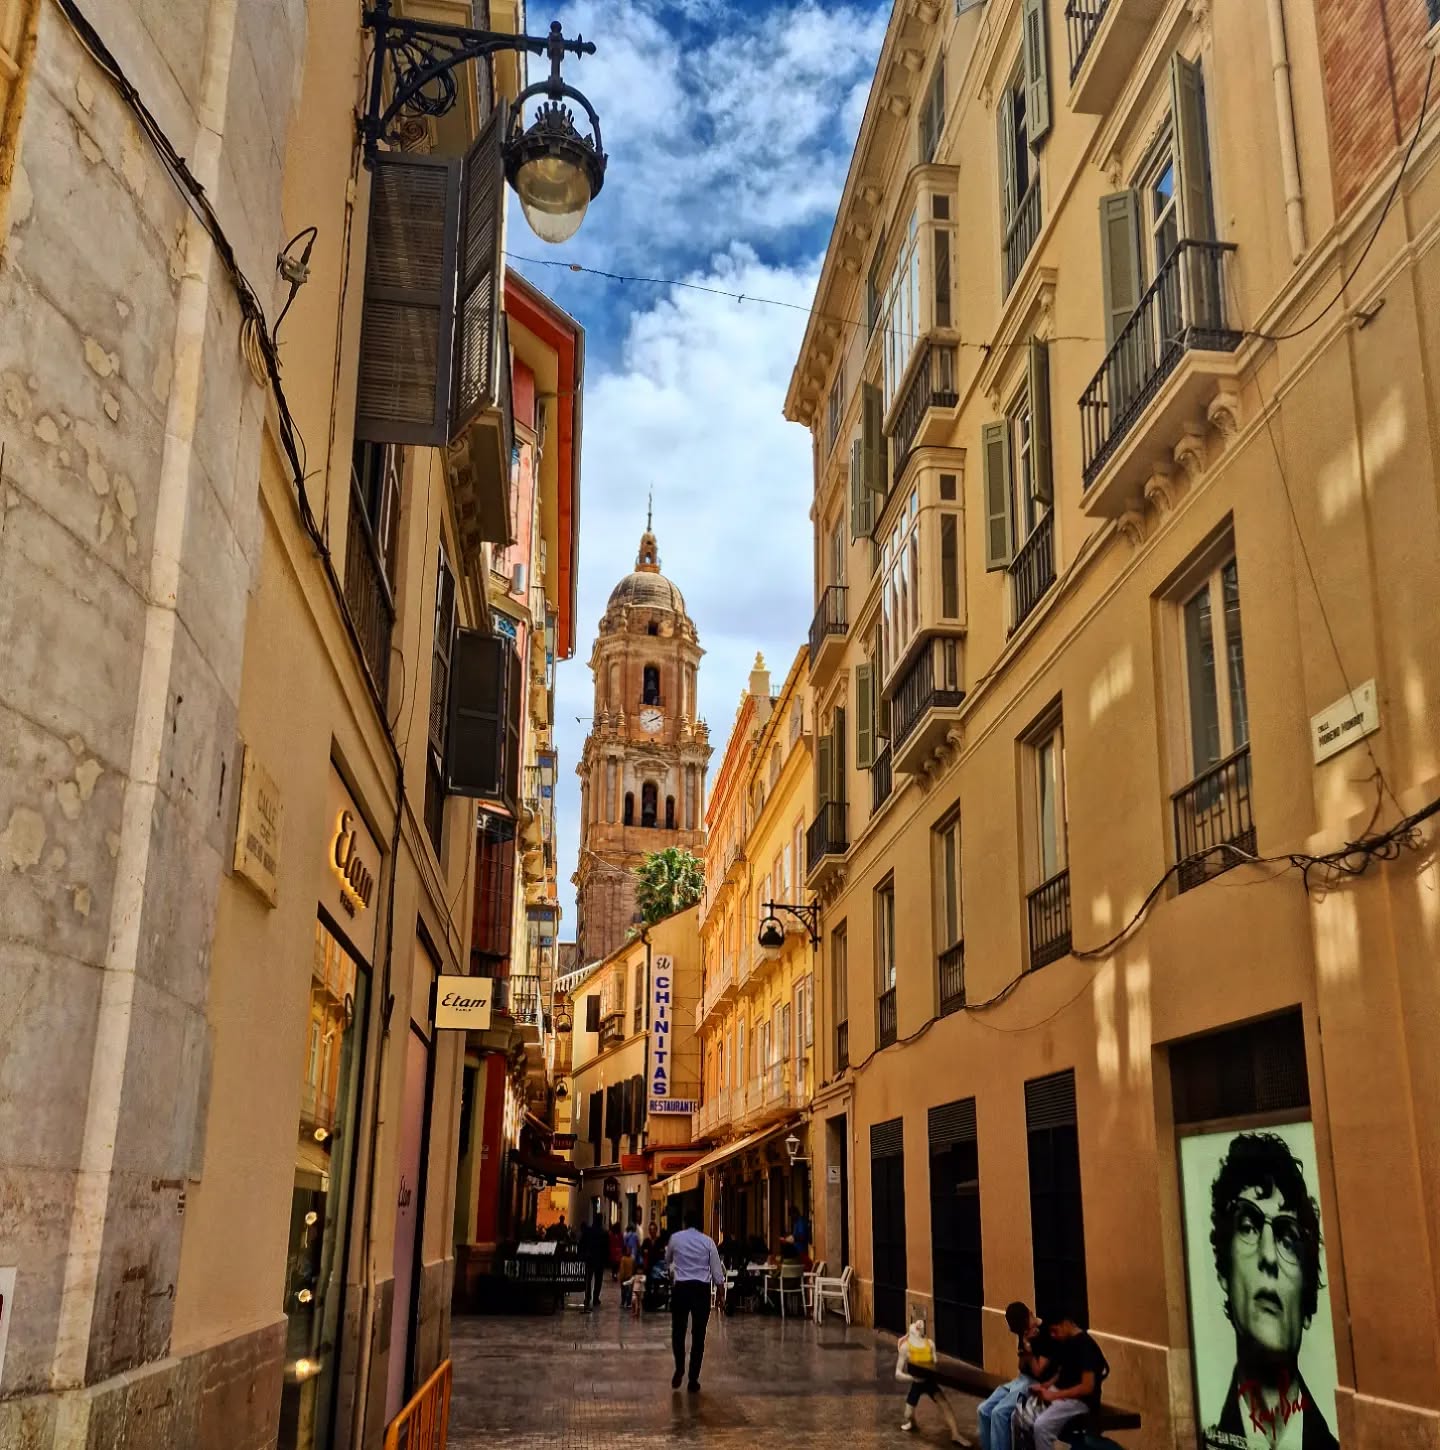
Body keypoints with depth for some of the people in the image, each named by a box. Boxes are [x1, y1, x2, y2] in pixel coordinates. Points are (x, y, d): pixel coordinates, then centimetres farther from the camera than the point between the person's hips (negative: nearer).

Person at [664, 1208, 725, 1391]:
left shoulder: (675, 1238, 3)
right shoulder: (708, 1241, 1)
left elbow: (667, 1262, 21)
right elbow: (717, 1272, 0)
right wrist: (721, 1295, 8)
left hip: (681, 1288, 0)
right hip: (702, 1289, 0)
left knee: (678, 1332, 16)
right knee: (698, 1335, 6)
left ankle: (679, 1369, 4)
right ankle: (693, 1380, 7)